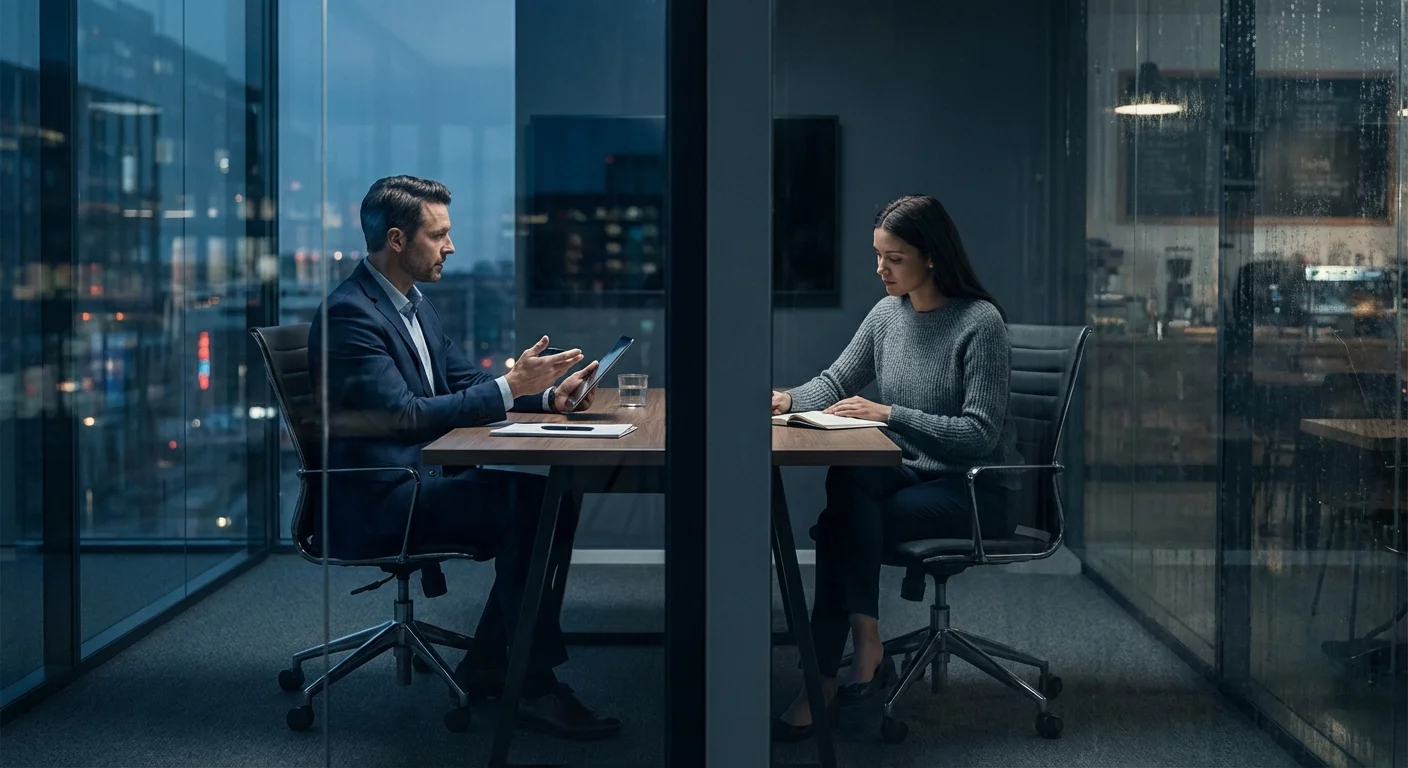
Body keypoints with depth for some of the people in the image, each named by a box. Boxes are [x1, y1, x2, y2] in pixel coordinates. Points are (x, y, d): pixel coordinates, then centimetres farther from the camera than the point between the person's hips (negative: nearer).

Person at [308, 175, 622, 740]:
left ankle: (488, 666, 1)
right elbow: (406, 415, -23)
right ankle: (535, 685, -15)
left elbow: (465, 383, 17)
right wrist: (511, 386, -20)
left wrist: (546, 395, 0)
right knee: (526, 506, -24)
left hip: (423, 477, 9)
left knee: (547, 491, -8)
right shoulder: (348, 313, -15)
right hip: (376, 502, -9)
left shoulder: (414, 304, 16)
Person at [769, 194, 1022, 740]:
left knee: (845, 520, -26)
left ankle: (822, 685, -21)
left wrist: (889, 414, -23)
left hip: (973, 490, -6)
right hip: (910, 473, 6)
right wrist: (790, 399, -6)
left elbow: (979, 433, -17)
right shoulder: (888, 314, 9)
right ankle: (866, 655, -25)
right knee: (845, 481, -28)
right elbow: (836, 380, 16)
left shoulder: (980, 322, -12)